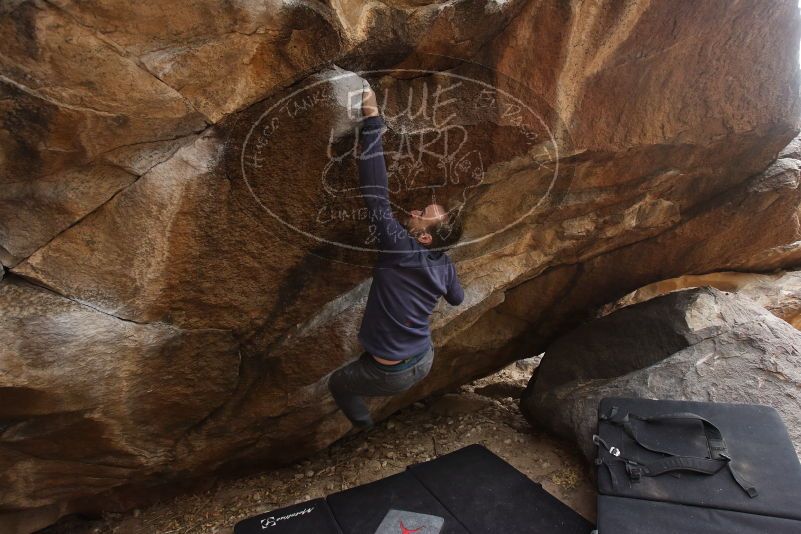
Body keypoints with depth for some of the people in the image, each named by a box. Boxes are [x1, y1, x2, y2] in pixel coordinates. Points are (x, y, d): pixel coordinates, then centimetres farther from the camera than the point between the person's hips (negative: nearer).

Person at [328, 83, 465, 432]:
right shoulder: (444, 265, -9)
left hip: (394, 374, -6)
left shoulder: (400, 249, -30)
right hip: (425, 361, 7)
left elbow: (376, 194, -35)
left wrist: (371, 117, -34)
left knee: (338, 383, 24)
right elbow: (457, 299, 12)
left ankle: (366, 429, 42)